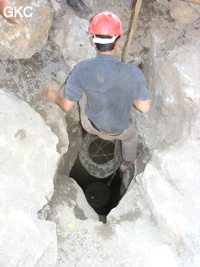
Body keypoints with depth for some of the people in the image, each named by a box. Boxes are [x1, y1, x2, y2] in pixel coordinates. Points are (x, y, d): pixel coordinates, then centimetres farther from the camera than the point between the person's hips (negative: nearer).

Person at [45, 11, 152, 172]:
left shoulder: (82, 70, -27)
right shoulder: (134, 74, -29)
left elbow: (67, 106, -16)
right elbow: (144, 108, -18)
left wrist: (55, 97, 7)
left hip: (90, 125, 1)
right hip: (118, 130, 0)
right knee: (131, 136, 36)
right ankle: (126, 163, 64)